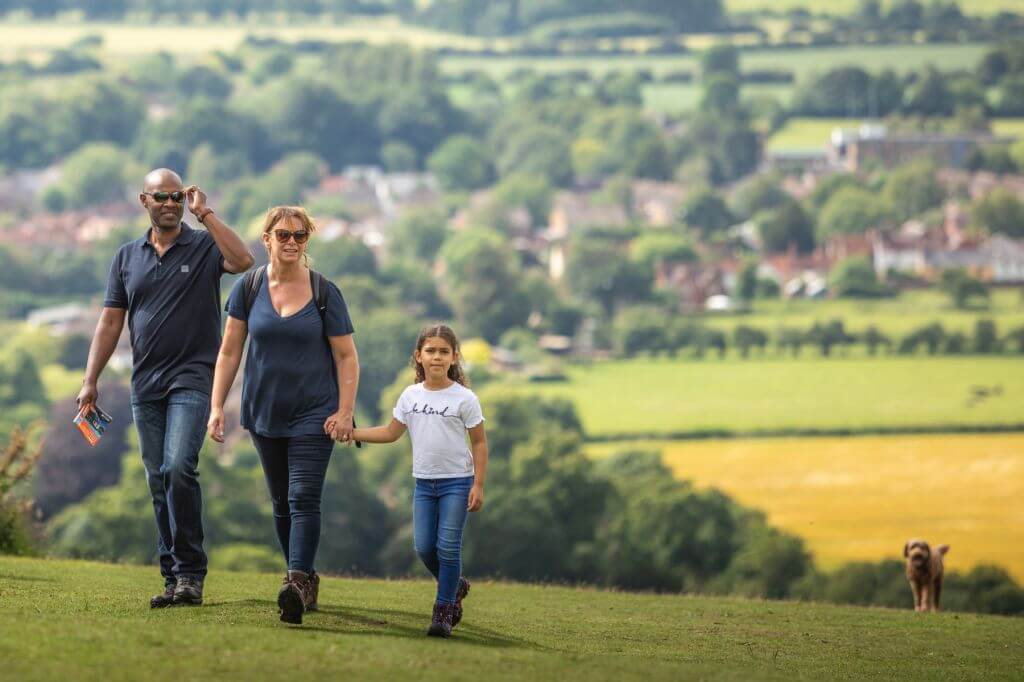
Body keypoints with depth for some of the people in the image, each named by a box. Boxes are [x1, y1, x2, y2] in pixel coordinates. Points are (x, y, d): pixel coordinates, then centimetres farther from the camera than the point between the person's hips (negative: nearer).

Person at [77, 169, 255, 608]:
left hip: (192, 377, -5)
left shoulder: (205, 246, 2)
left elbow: (242, 261, -21)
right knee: (159, 483, 5)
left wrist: (203, 213, -16)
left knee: (178, 468, -21)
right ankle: (174, 578, 10)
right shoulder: (127, 257, 13)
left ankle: (190, 574, -16)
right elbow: (111, 321, 13)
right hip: (146, 384, 5)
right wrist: (90, 382, 6)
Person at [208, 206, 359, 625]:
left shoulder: (324, 293, -4)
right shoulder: (249, 288, 2)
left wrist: (345, 411, -10)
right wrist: (217, 406, 1)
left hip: (313, 415, -3)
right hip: (265, 413, 3)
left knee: (303, 498, -15)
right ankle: (306, 580, 24)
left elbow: (346, 356, -1)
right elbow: (230, 351, 6)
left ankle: (297, 584, -24)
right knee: (281, 502, 11)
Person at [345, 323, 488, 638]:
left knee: (448, 546, -9)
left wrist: (478, 485, -8)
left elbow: (479, 443, -3)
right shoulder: (411, 396, 3)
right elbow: (391, 432, 13)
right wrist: (353, 433, 2)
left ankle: (443, 611, -1)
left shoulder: (464, 398, -8)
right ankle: (455, 587, 27)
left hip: (457, 482, -4)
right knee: (424, 547, 1)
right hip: (424, 483, 4)